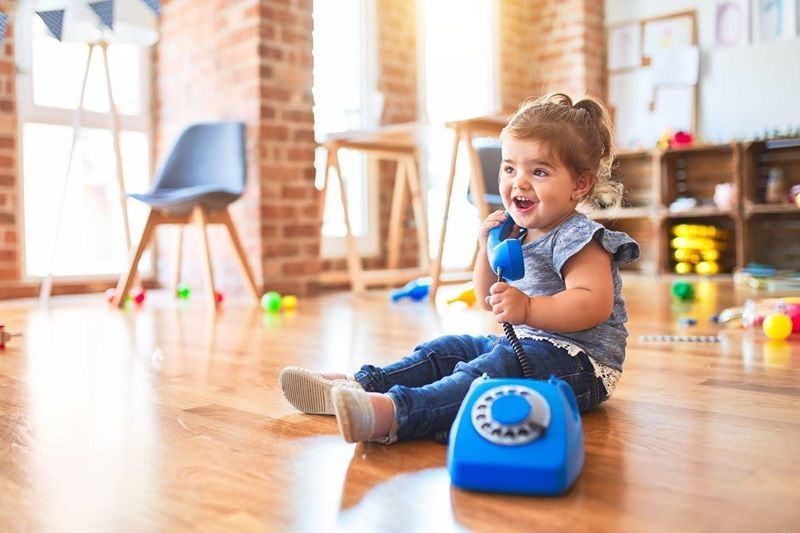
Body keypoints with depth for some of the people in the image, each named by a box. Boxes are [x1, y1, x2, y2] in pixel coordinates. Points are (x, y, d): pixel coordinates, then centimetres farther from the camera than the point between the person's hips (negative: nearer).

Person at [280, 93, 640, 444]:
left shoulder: (576, 238, -14)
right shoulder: (517, 235, 13)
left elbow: (595, 304, -28)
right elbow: (489, 301, 17)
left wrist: (528, 309, -40)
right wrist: (488, 249, 1)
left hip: (580, 361, -9)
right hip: (522, 345, 10)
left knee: (487, 372, -34)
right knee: (445, 349, 6)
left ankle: (394, 413, -55)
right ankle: (359, 387, -5)